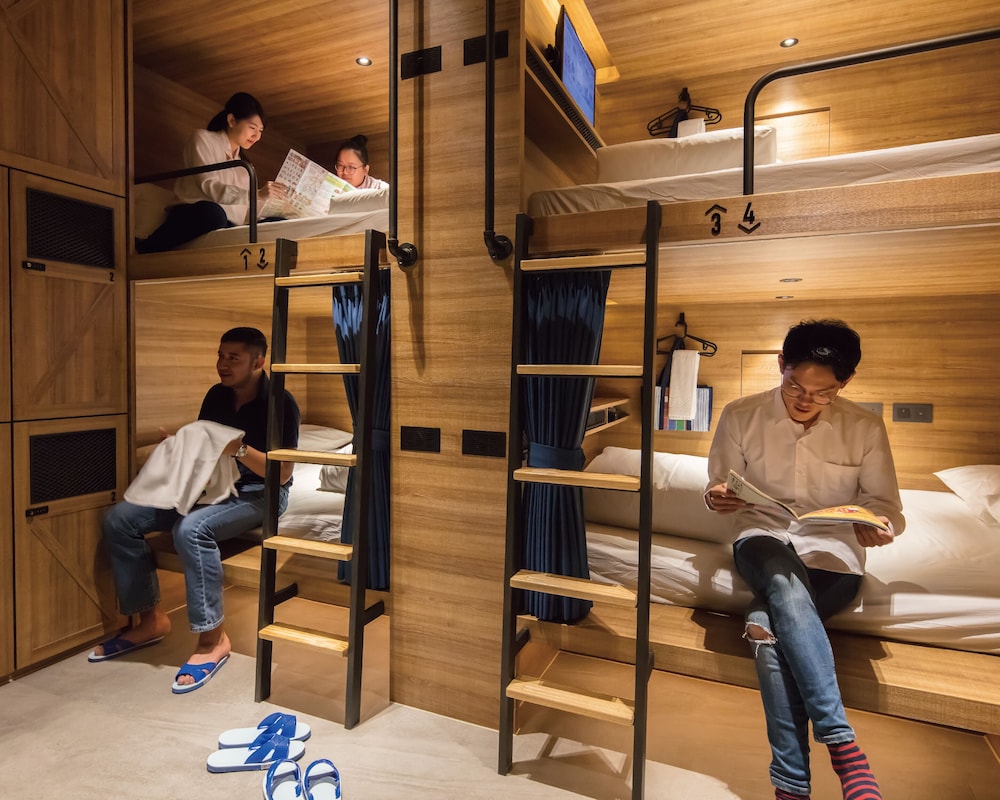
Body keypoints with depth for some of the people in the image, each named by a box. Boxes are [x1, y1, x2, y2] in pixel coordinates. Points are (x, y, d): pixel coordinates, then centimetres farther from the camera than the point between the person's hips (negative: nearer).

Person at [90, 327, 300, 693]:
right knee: (119, 519, -6)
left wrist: (240, 449, -30)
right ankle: (151, 618, 5)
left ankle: (213, 638, -19)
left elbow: (282, 473, -18)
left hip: (258, 495, -7)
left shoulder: (280, 403, -15)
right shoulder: (216, 396, 7)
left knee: (191, 529, -35)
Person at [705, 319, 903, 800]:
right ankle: (841, 744, -35)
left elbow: (886, 504, 6)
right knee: (784, 580, -38)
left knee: (767, 625, -31)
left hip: (833, 552, 0)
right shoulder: (741, 416, -1)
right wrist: (716, 498, -18)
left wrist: (881, 525, -19)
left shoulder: (865, 428, 0)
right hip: (763, 540, 1)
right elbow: (720, 488, 8)